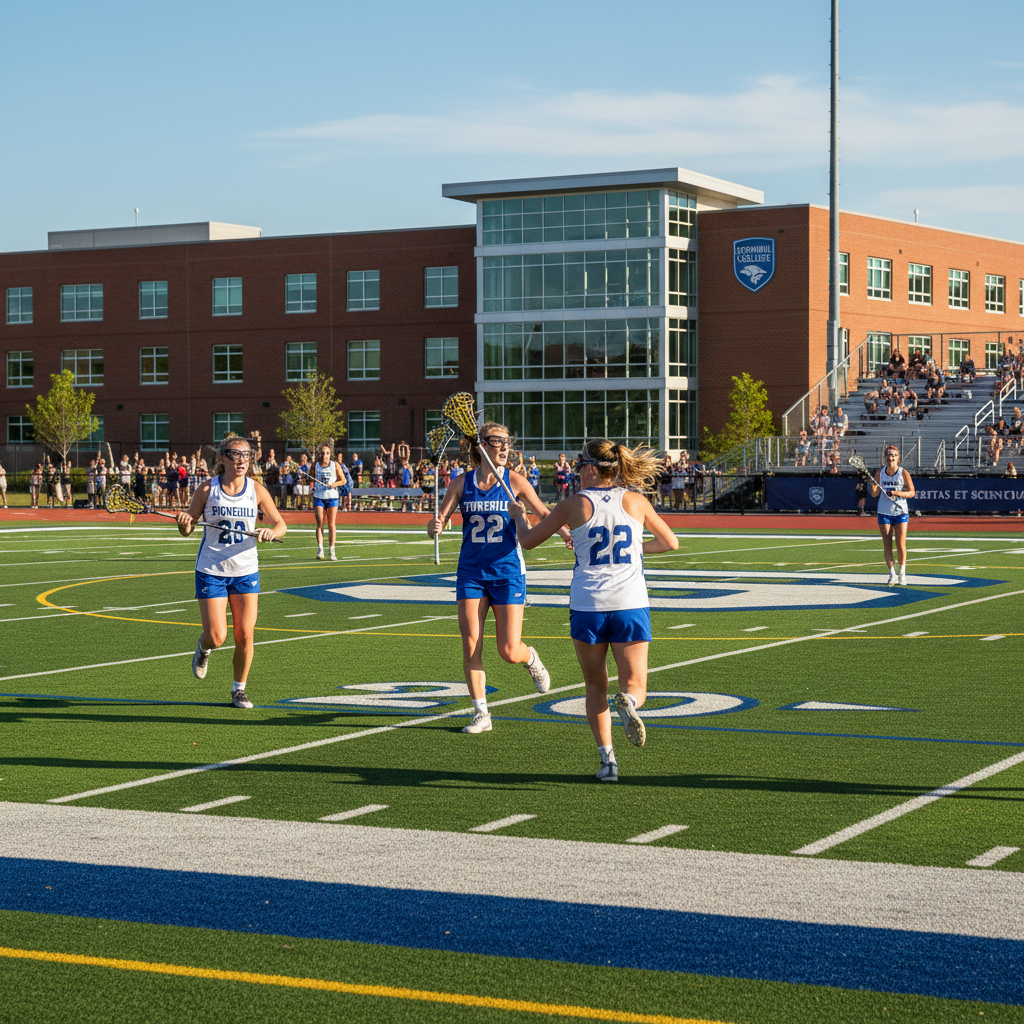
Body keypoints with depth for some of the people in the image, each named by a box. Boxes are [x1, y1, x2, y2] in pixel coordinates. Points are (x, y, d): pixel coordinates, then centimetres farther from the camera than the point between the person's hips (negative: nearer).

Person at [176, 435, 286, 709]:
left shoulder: (256, 490, -3)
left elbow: (281, 525, 2)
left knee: (245, 637, -2)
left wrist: (271, 531, -20)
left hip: (246, 571, 2)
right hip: (211, 571, -2)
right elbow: (187, 530, 2)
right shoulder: (207, 489, -6)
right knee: (217, 637, -8)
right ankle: (203, 648, 30)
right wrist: (184, 522, -21)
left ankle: (239, 690, 18)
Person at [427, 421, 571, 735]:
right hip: (471, 573, 2)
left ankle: (531, 660, 31)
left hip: (508, 571, -2)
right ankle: (481, 714, 7)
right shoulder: (462, 483, 1)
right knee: (471, 645, -5)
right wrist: (434, 527, -24)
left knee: (509, 652, -5)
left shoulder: (514, 481, -4)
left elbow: (543, 512, -7)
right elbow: (440, 519, 0)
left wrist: (565, 532, -26)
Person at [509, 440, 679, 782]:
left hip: (587, 606, 0)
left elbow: (528, 540, 11)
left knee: (595, 687, 15)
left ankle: (606, 757, 2)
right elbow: (671, 542, 17)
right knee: (635, 688, 8)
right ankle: (627, 703, -29)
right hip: (631, 604, 1)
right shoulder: (635, 501, 5)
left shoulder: (575, 504, 0)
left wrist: (519, 515, 31)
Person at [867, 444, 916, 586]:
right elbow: (874, 494, 1)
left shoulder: (903, 473, -5)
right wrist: (873, 485, -19)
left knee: (901, 545, -6)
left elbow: (912, 492, -6)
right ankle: (892, 575, 9)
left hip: (901, 513, -2)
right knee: (887, 546, 0)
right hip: (884, 513, 2)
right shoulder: (880, 472, 1)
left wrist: (896, 493, -20)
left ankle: (902, 572, 13)